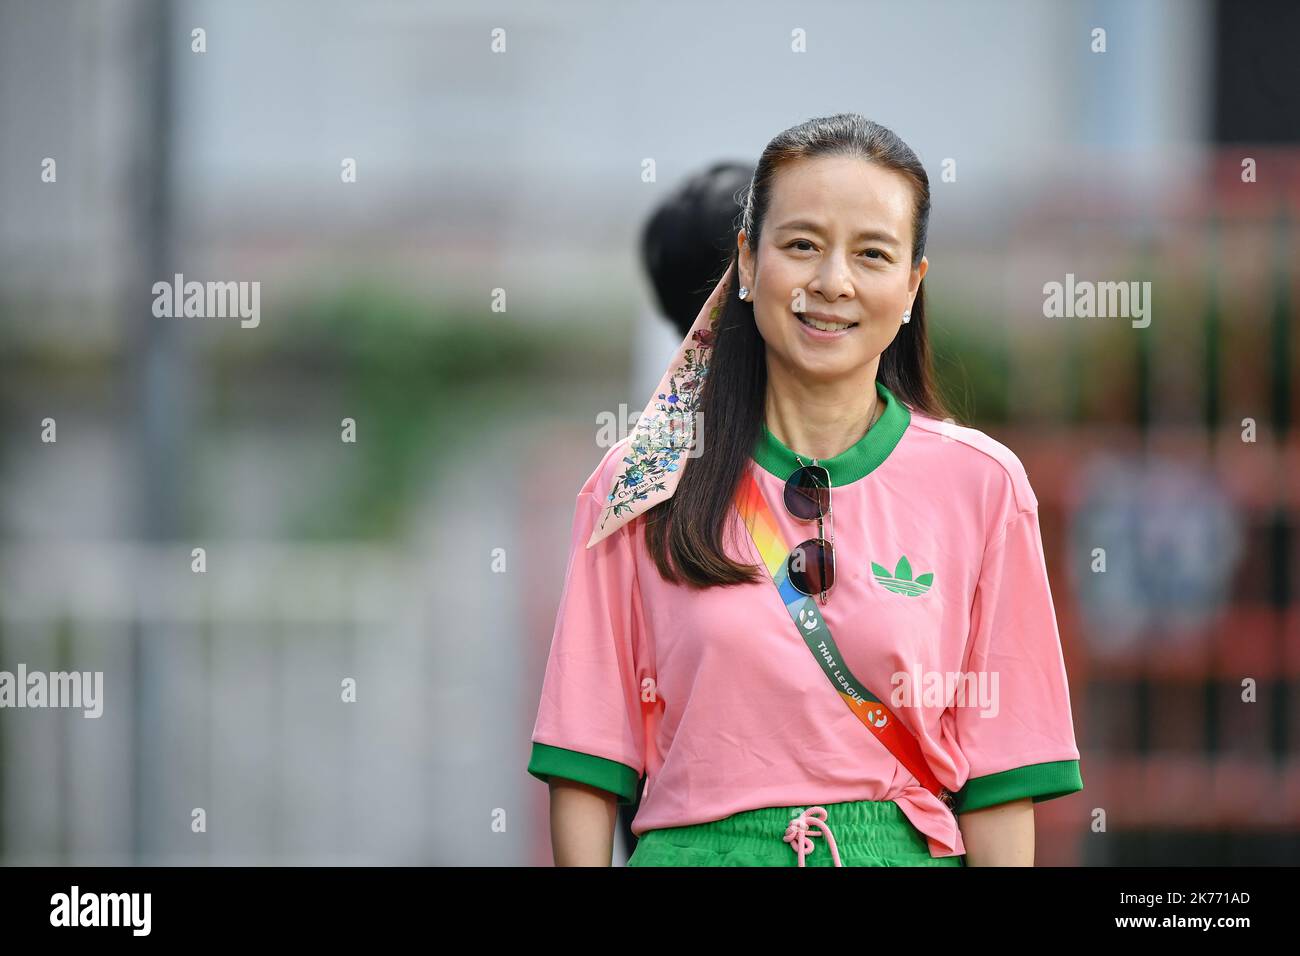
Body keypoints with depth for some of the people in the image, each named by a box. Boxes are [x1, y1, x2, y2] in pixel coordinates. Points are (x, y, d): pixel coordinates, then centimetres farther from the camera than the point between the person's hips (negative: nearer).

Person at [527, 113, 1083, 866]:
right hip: (695, 848, 0)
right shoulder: (641, 487, 2)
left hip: (907, 853, 0)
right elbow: (587, 762, 0)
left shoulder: (980, 485, 2)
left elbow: (999, 781, 0)